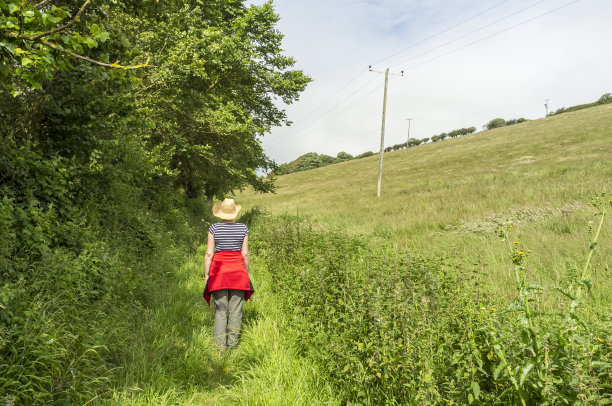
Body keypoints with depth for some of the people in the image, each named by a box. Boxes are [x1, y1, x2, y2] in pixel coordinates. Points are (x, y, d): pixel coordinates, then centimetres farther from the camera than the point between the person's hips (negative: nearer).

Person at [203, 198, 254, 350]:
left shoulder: (214, 228, -4)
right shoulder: (243, 228, -2)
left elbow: (209, 253, -5)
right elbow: (245, 254, 0)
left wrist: (206, 275, 2)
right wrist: (246, 275, 10)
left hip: (219, 271, 0)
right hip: (238, 269, 1)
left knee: (220, 310, 7)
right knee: (235, 310, 8)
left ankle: (220, 345, 8)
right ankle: (232, 343, 14)